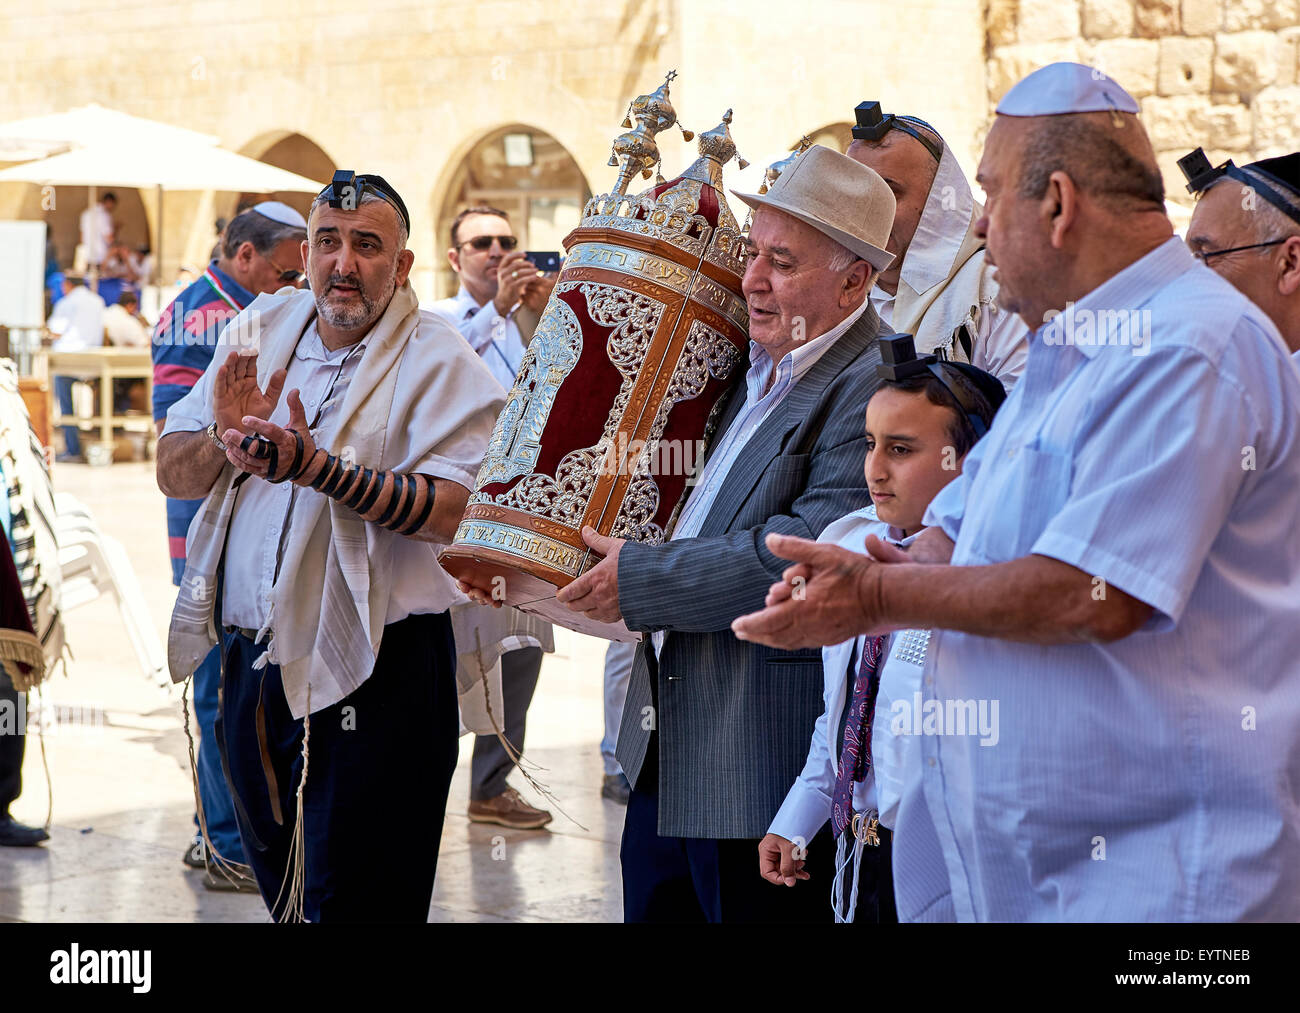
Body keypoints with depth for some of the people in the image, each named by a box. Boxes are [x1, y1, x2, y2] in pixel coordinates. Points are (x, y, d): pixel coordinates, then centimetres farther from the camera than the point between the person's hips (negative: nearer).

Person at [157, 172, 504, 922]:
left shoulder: (439, 362, -10)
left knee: (351, 900, -1)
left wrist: (314, 468, -32)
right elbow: (173, 475, 8)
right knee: (277, 886, 20)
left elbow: (447, 513, -22)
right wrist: (226, 440, -14)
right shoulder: (259, 332, 8)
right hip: (250, 656, 6)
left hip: (372, 673, -6)